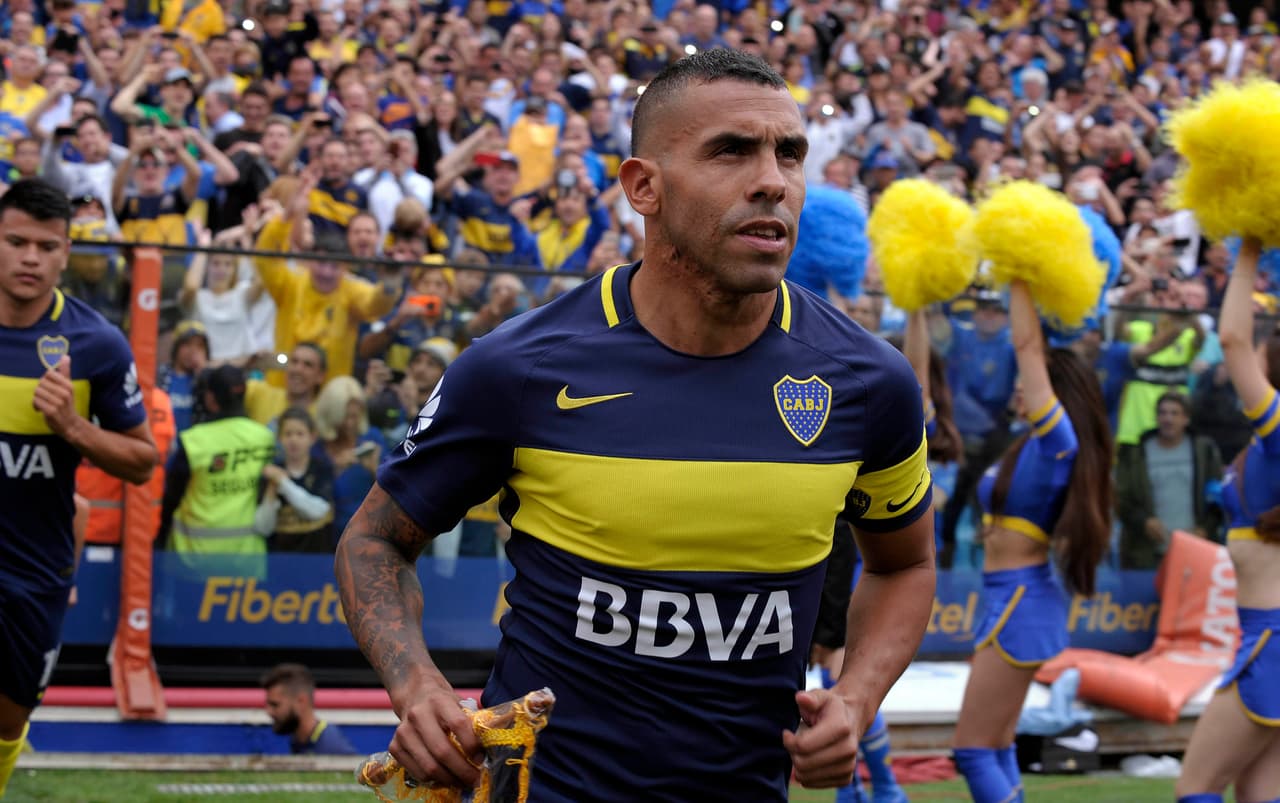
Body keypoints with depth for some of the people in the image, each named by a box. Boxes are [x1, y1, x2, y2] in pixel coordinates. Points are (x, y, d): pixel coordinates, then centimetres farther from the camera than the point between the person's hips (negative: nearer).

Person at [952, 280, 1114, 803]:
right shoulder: (1039, 444, 10)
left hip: (1020, 603, -10)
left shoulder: (1059, 441, -13)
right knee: (995, 749, 12)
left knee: (975, 750, -9)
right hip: (1010, 601, 10)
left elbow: (1027, 346, -16)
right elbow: (1033, 348, 20)